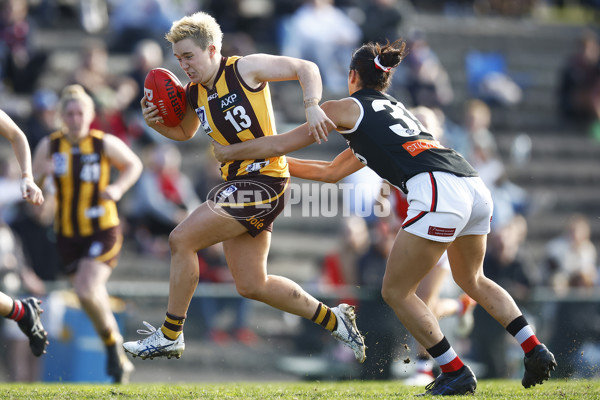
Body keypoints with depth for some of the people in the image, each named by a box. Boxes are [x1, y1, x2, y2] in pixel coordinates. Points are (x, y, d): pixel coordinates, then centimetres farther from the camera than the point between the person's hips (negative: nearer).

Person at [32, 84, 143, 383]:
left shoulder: (106, 144, -8)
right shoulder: (49, 146, -2)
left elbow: (133, 165, 9)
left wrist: (119, 188, -10)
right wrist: (41, 175, -20)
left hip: (103, 232, -3)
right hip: (68, 235, 4)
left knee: (87, 290, -23)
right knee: (90, 297, 11)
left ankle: (111, 338, 3)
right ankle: (117, 355, 31)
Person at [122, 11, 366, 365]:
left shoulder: (245, 68, -9)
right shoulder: (195, 94, 13)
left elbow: (306, 69, -6)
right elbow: (185, 133, 31)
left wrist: (312, 107, -24)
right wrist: (156, 123, 10)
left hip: (263, 180, -9)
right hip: (237, 183, 9)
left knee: (182, 240, -14)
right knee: (252, 285, 9)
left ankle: (170, 336, -5)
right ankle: (333, 320, 23)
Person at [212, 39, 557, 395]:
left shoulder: (346, 108, 15)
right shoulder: (394, 108, 36)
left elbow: (280, 144, 19)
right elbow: (333, 172, 43)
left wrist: (227, 152, 33)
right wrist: (278, 165, 47)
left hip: (438, 191, -8)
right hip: (476, 189, 8)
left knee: (397, 292, 5)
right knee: (472, 279, 29)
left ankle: (456, 374, 3)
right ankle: (536, 351, 19)